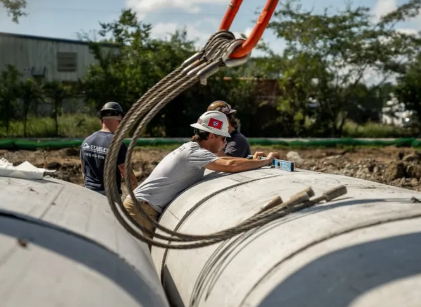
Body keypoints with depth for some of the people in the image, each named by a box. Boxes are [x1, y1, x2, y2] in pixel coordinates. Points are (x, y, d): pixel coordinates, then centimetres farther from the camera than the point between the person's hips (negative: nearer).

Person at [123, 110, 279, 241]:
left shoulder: (191, 149, 12)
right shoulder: (195, 153, -18)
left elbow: (221, 160, 18)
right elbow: (231, 165, -29)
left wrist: (252, 161, 7)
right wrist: (265, 161, -18)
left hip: (140, 206, 9)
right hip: (141, 208, -9)